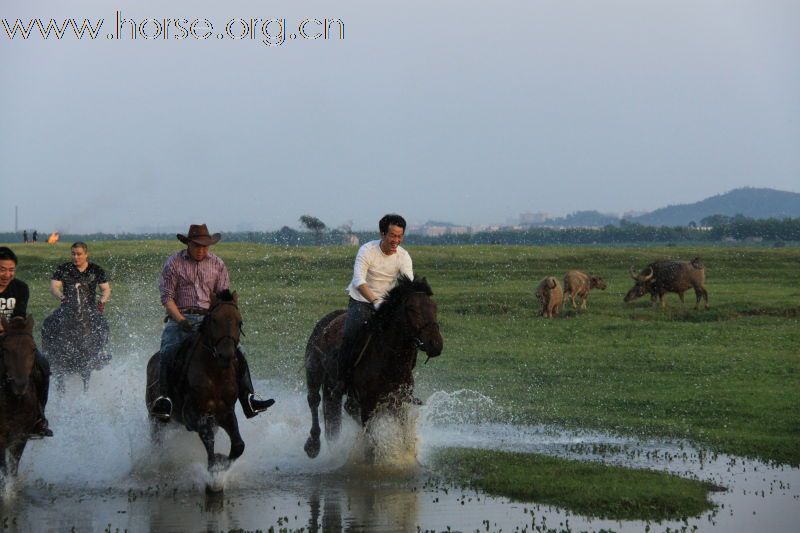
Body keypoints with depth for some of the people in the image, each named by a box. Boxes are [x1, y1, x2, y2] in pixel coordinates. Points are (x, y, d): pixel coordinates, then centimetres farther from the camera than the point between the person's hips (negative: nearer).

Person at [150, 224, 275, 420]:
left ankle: (248, 400, -15)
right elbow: (167, 297, -2)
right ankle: (164, 399, -35)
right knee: (169, 352, -30)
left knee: (237, 352, -14)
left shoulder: (218, 265, 12)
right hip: (180, 317, -3)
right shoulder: (174, 263, 3)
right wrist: (181, 320, -17)